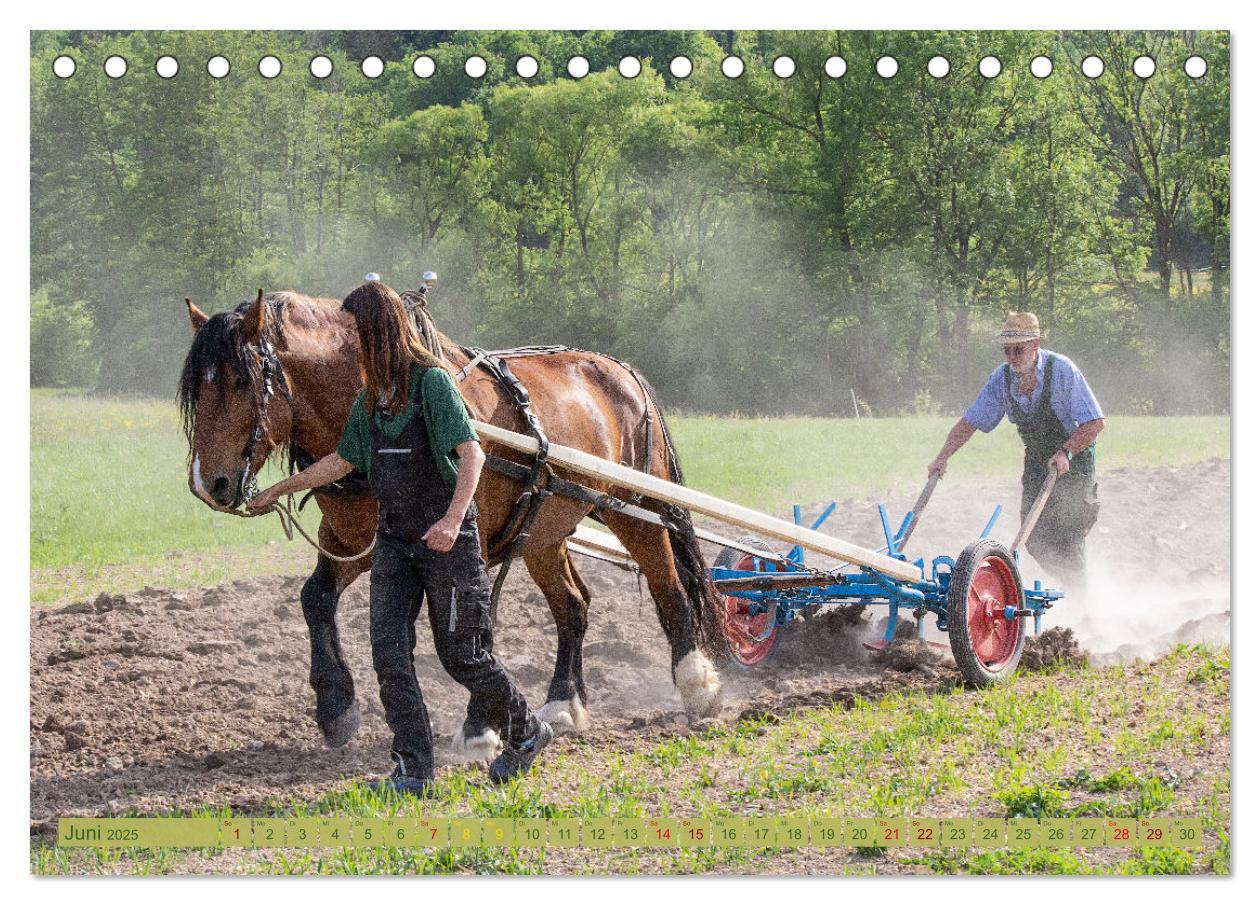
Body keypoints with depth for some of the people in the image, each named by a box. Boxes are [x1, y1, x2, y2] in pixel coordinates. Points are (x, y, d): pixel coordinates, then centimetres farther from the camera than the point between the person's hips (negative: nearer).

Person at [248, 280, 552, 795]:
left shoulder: (431, 381, -14)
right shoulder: (372, 396, 9)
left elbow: (472, 454, -22)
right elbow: (343, 461, 23)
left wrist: (453, 520, -35)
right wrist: (279, 490, 28)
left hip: (446, 538, -7)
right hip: (394, 535, 7)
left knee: (461, 654, 3)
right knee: (388, 651, -4)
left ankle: (526, 733, 27)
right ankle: (412, 770, -1)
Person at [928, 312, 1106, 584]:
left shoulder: (1061, 370, -23)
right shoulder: (1002, 378, -7)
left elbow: (1094, 423, -25)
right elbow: (970, 422, 0)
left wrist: (1065, 453, -36)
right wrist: (943, 457, -11)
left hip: (1074, 458, -5)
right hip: (1037, 460, 5)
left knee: (1065, 540, -13)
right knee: (1036, 540, 1)